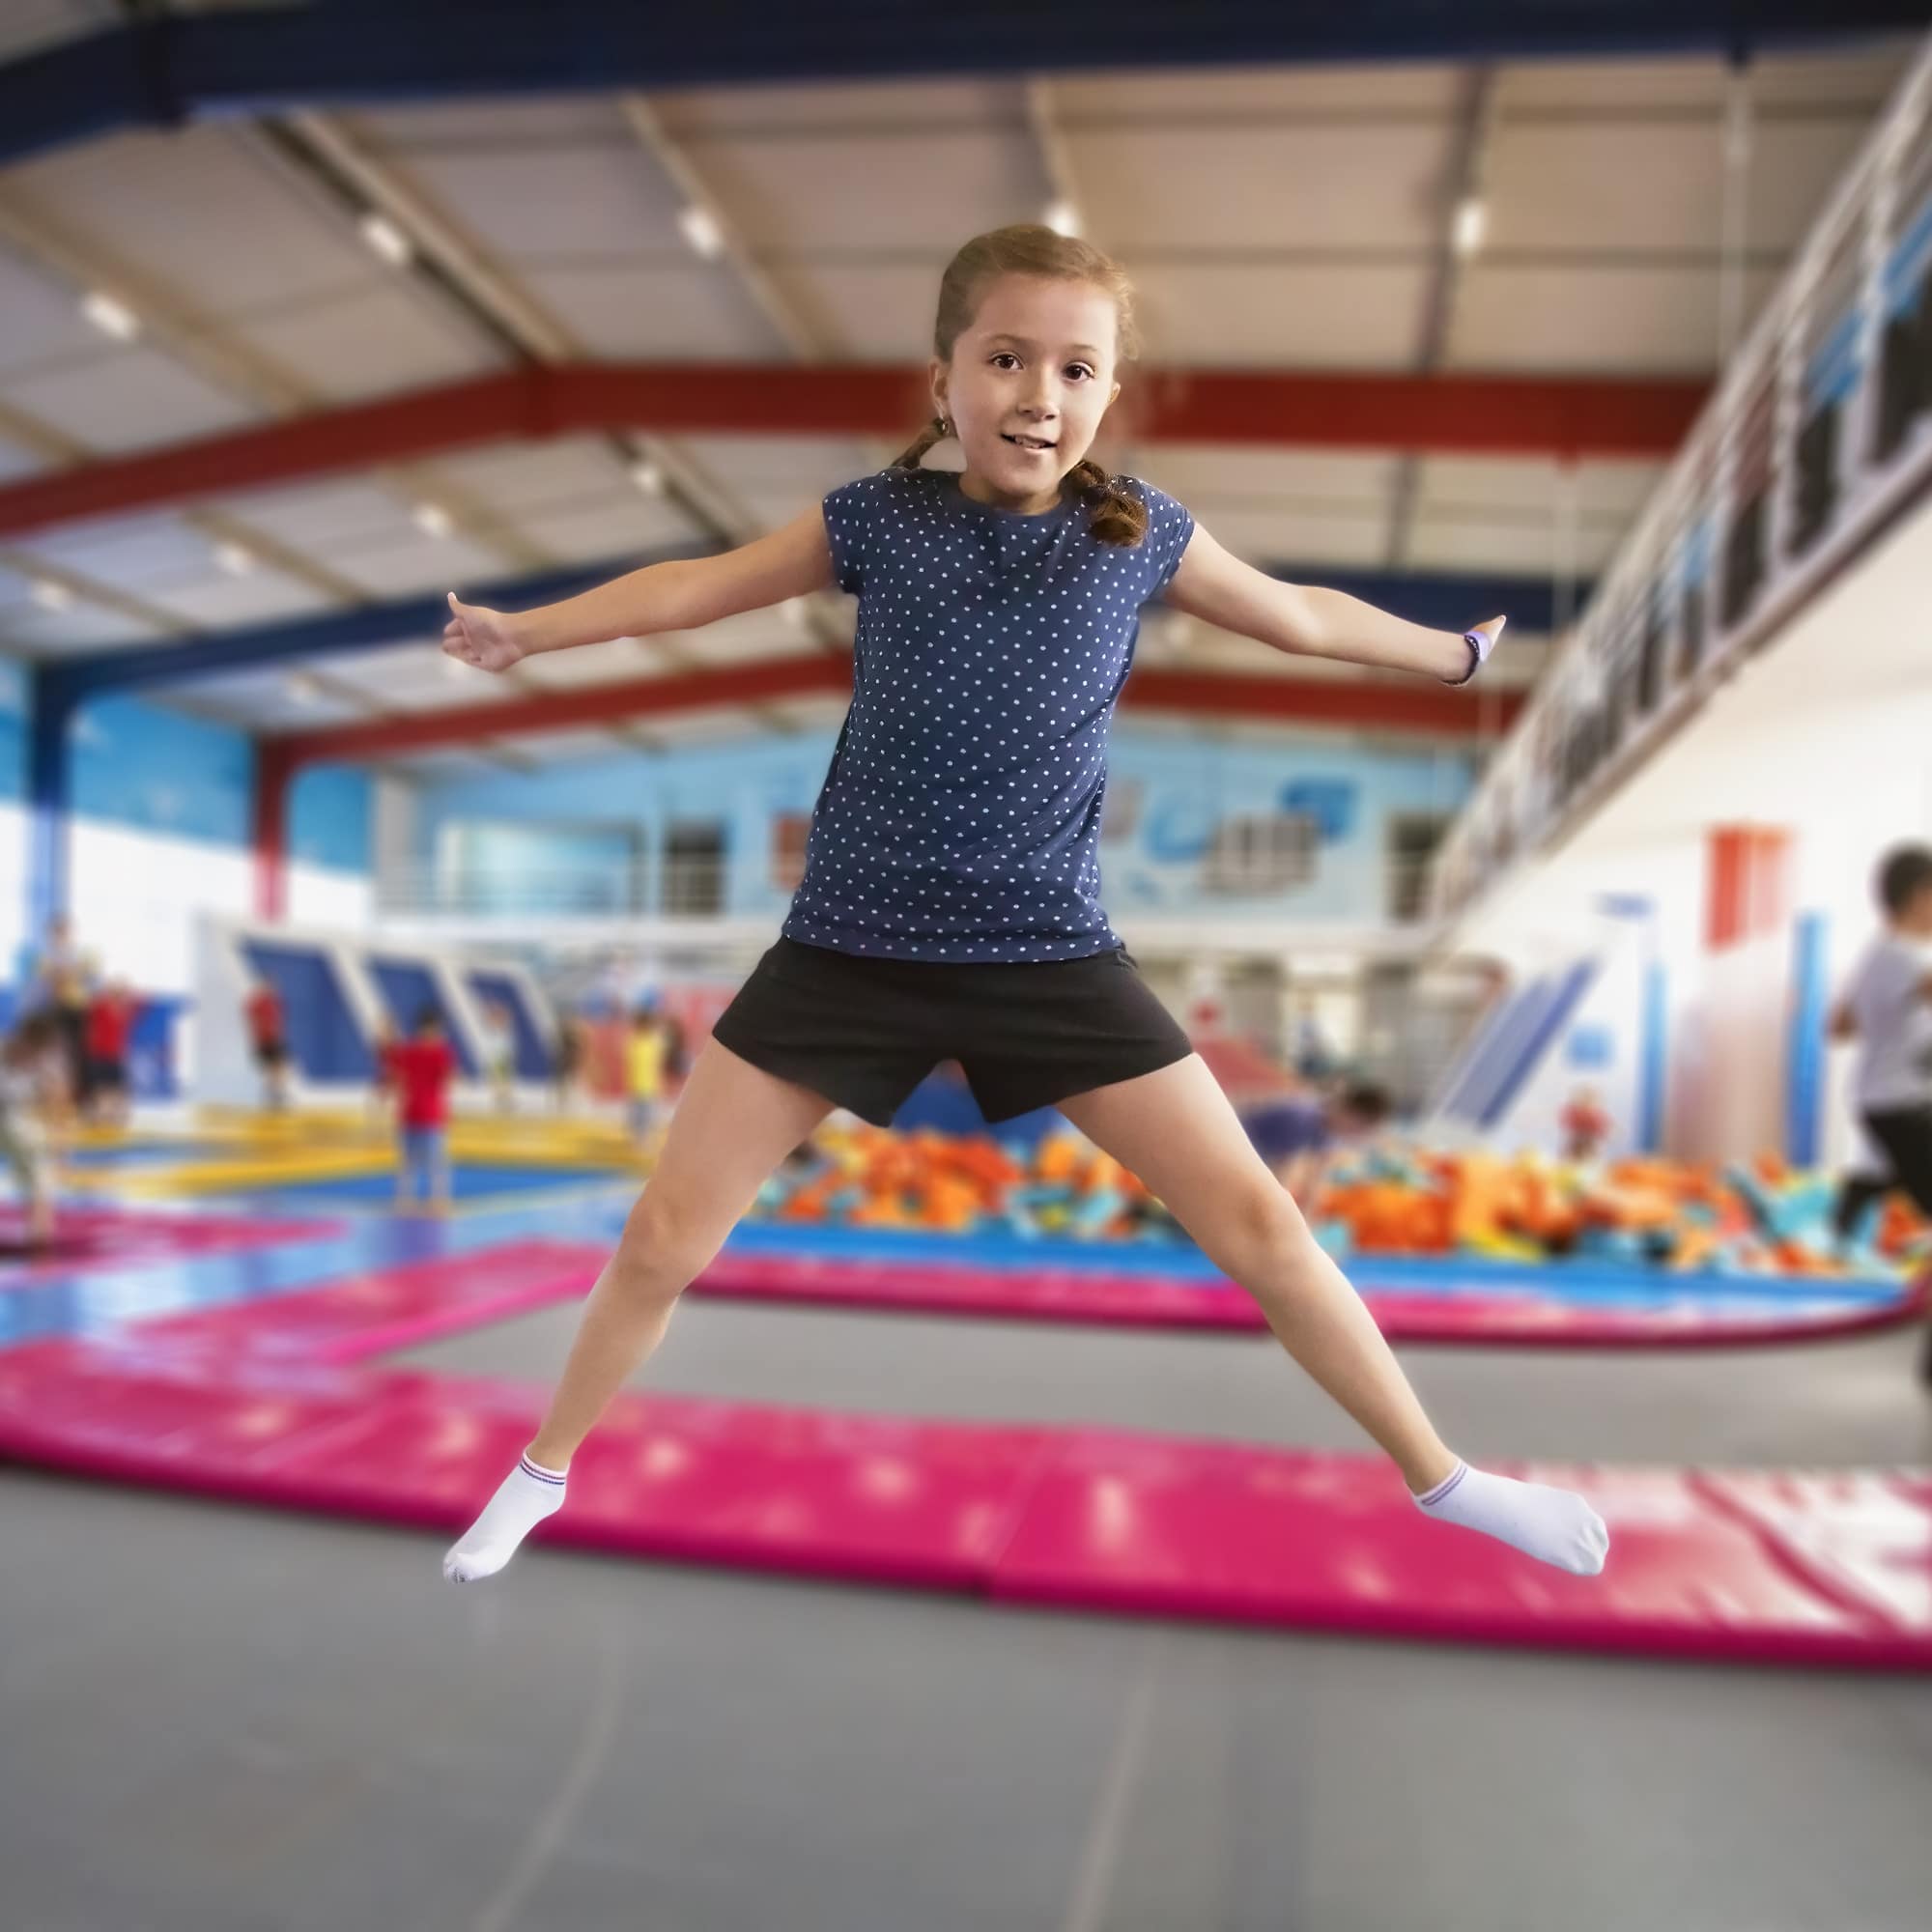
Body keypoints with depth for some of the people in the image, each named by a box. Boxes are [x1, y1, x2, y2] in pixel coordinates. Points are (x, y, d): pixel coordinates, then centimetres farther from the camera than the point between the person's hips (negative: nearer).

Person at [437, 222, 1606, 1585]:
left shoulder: (1140, 532, 2)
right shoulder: (881, 518, 1)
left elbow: (1300, 616, 19)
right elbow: (696, 586, 15)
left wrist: (1457, 654, 32)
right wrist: (526, 630, 19)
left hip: (1052, 955, 0)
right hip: (852, 948, 0)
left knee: (1253, 1216, 0)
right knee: (667, 1238, 3)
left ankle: (1437, 1475, 23)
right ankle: (546, 1468, 32)